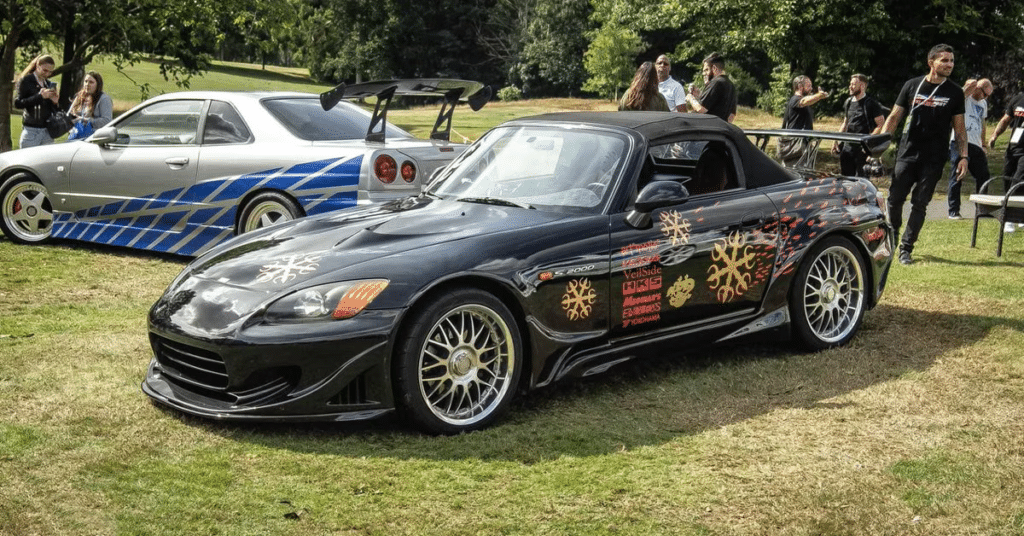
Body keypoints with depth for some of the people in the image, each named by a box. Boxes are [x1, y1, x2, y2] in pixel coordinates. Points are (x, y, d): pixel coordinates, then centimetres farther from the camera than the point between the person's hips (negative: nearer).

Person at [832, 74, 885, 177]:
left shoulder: (871, 103, -5)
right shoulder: (848, 102, 15)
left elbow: (881, 125, -9)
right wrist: (836, 141, 16)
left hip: (863, 148, -6)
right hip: (848, 146, 6)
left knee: (860, 178, -7)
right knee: (845, 175, 6)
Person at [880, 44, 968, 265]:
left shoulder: (955, 92, 5)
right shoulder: (912, 86, 3)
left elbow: (959, 128, 9)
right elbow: (894, 117, 6)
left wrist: (963, 156, 0)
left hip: (934, 159, 0)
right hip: (907, 153, 0)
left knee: (920, 204, -1)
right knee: (895, 198, -1)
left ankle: (906, 248, 6)